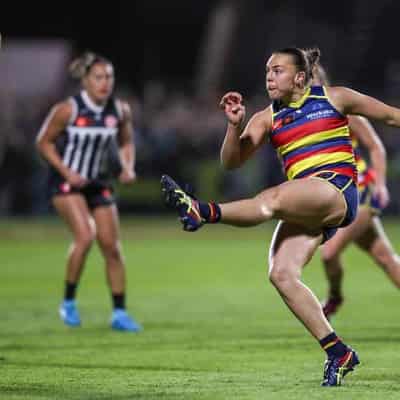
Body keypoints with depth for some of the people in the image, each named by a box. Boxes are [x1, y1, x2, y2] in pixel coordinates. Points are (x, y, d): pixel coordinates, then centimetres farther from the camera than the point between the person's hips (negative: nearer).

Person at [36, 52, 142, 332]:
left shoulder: (121, 111, -5)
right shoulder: (67, 110, -17)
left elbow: (126, 143, 12)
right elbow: (44, 142, -6)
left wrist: (128, 167, -7)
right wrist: (66, 171, -17)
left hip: (98, 183, 5)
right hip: (66, 182, -5)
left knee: (112, 247, 0)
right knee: (85, 236, -24)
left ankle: (119, 313, 10)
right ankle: (69, 302, -6)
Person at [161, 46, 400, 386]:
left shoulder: (334, 99, 7)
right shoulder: (268, 119, 15)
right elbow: (232, 161, 8)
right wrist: (235, 125, -9)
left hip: (338, 191, -5)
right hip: (307, 205, 5)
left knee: (274, 198, -33)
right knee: (281, 274, -13)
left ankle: (205, 212, -46)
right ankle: (338, 353, -8)